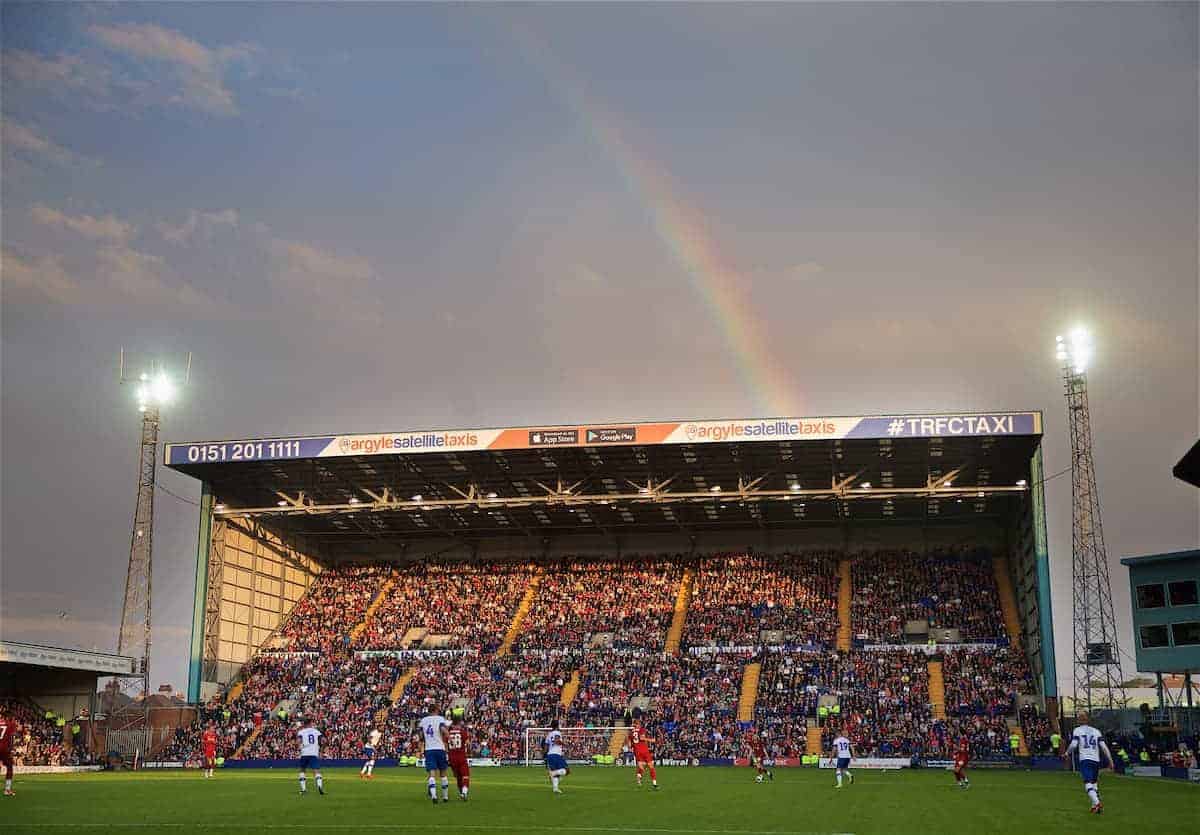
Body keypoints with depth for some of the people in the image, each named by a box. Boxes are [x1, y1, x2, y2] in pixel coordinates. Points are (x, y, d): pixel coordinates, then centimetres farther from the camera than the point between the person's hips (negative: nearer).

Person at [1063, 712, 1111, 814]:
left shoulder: (1077, 730, 4)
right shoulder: (1096, 731, 14)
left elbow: (1073, 745, -7)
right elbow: (1103, 747, 6)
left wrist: (1067, 754, 9)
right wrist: (1110, 760, 6)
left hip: (1085, 760, -5)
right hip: (1096, 760, 5)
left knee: (1088, 783, -13)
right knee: (1094, 783, 19)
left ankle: (1097, 803, -31)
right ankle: (1095, 805, 19)